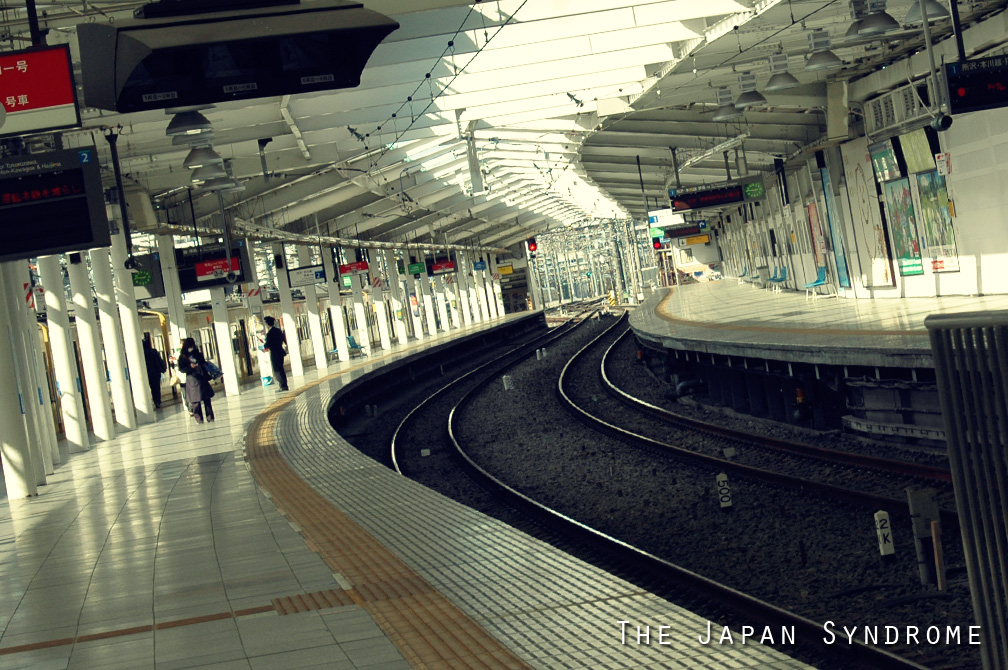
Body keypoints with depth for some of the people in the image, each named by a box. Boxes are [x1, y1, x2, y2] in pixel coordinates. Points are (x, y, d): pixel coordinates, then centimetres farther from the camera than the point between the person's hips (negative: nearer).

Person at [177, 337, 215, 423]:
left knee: (206, 398, 4)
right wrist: (190, 367, -19)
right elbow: (181, 369, -5)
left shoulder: (197, 354, 12)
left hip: (202, 378, 4)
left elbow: (204, 364, 20)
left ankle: (210, 416, 10)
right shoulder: (182, 357, -1)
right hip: (192, 380, -4)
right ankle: (199, 418, 2)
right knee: (195, 401, -5)